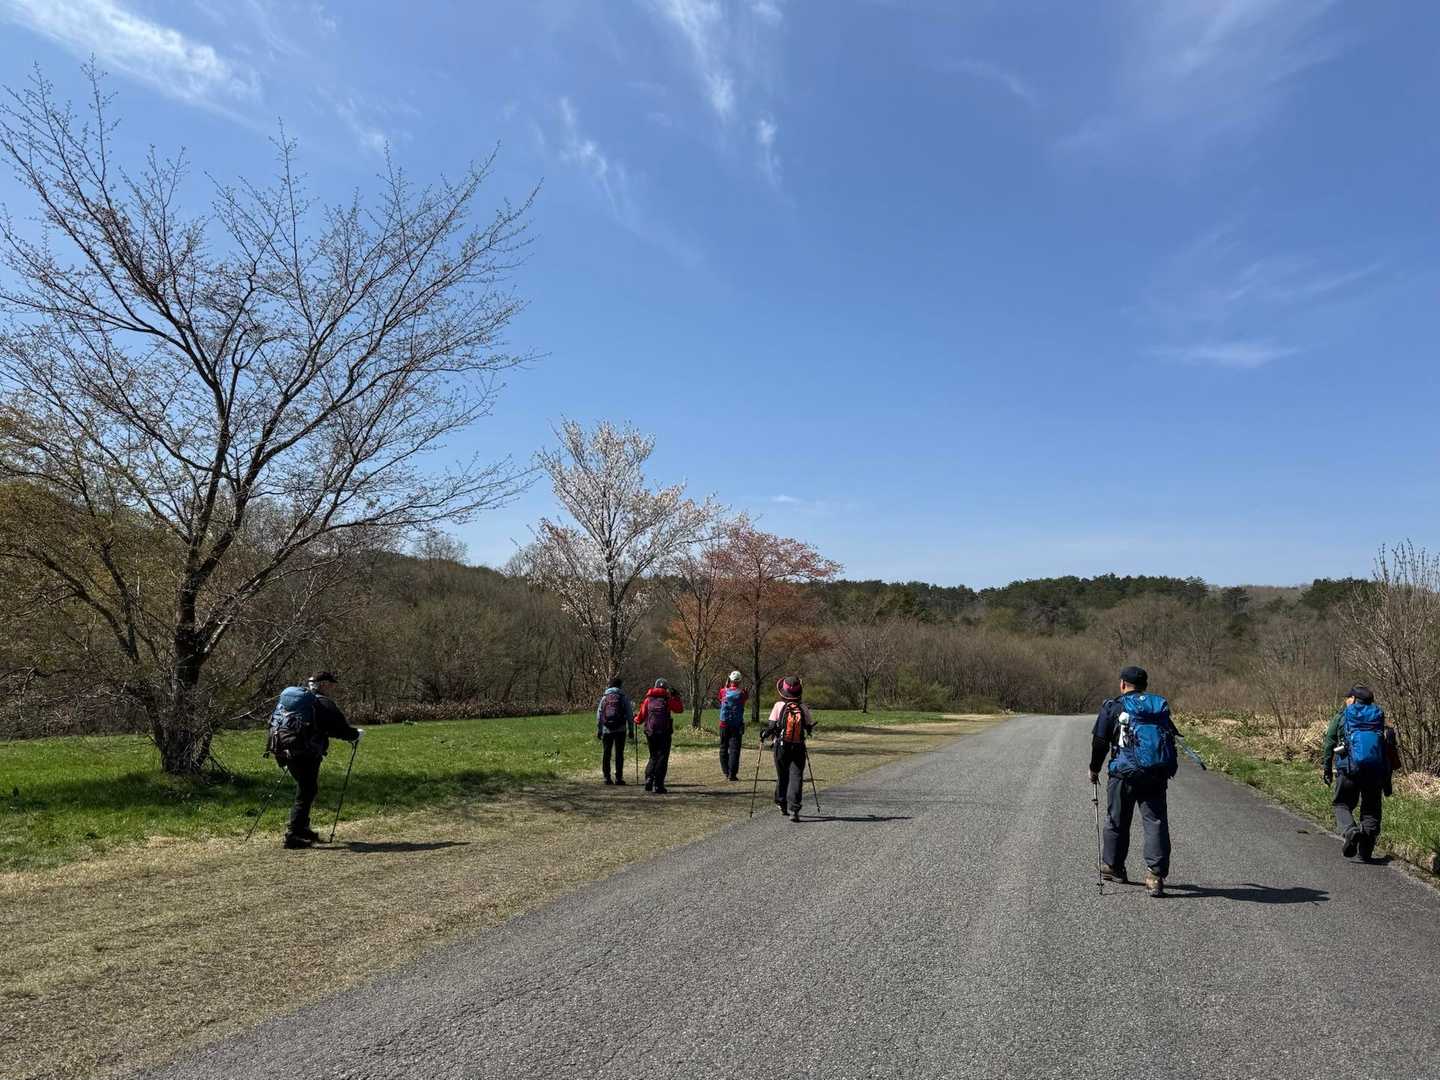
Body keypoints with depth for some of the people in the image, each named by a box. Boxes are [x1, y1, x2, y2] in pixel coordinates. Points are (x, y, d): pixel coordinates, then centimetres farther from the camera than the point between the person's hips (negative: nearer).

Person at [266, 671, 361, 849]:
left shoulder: (290, 696, 19)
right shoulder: (323, 703, -4)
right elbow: (341, 730, -6)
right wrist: (357, 734, 13)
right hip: (305, 753, -8)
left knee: (307, 788, 21)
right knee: (306, 793, -2)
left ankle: (302, 828, 26)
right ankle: (293, 835, -6)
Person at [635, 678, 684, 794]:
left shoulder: (648, 699, 8)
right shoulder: (668, 699, -1)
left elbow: (640, 718, 9)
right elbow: (680, 709, 11)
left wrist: (636, 719, 32)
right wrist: (676, 696, 20)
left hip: (650, 733, 3)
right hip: (664, 733, -3)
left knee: (653, 757, 19)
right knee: (662, 758, 3)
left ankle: (649, 779, 3)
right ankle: (658, 785, -1)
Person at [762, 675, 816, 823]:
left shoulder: (779, 705, -6)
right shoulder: (803, 707, -2)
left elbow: (771, 726, -9)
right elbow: (810, 727, 4)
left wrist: (763, 736, 10)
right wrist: (806, 730, 27)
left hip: (781, 746, 0)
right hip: (799, 747, 0)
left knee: (782, 776, 17)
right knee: (796, 777, -2)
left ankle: (781, 804, 32)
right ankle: (794, 808, -15)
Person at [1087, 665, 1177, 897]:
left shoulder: (1113, 707, 2)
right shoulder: (1161, 705, 14)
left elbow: (1099, 742, 1)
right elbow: (1171, 737, 16)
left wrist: (1094, 769, 14)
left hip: (1125, 773, -3)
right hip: (1158, 774, 3)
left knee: (1117, 821, 11)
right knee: (1156, 822, 3)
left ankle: (1112, 867, 24)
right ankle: (1157, 875, -5)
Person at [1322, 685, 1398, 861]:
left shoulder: (1341, 717, 9)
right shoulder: (1380, 718, 16)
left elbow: (1328, 744, 5)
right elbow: (1390, 750, 13)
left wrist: (1326, 768, 11)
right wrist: (1387, 779, 16)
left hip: (1349, 768, -3)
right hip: (1376, 771, 3)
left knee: (1342, 804, 8)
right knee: (1371, 810, 13)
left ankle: (1350, 831, -21)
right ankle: (1366, 851, 5)